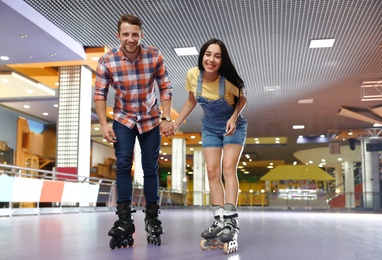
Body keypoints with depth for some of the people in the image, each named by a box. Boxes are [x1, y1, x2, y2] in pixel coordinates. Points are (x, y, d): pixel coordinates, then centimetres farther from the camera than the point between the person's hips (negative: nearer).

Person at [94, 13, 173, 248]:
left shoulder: (155, 56, -16)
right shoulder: (107, 61, -17)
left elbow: (165, 88, -9)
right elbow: (100, 94, -8)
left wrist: (166, 118, -14)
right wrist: (104, 124, -14)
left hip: (151, 119, 1)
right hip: (123, 119, 0)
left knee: (151, 168, 3)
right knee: (123, 164, -11)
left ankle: (152, 218, 16)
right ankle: (124, 220, -6)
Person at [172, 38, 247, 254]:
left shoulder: (229, 80, -28)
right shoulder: (192, 75, -18)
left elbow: (242, 99, -7)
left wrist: (233, 118, -24)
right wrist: (176, 123, 1)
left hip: (233, 126, -3)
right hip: (210, 128, 4)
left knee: (228, 168, -16)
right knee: (212, 171, -3)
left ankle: (231, 221, -16)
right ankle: (220, 221, 1)